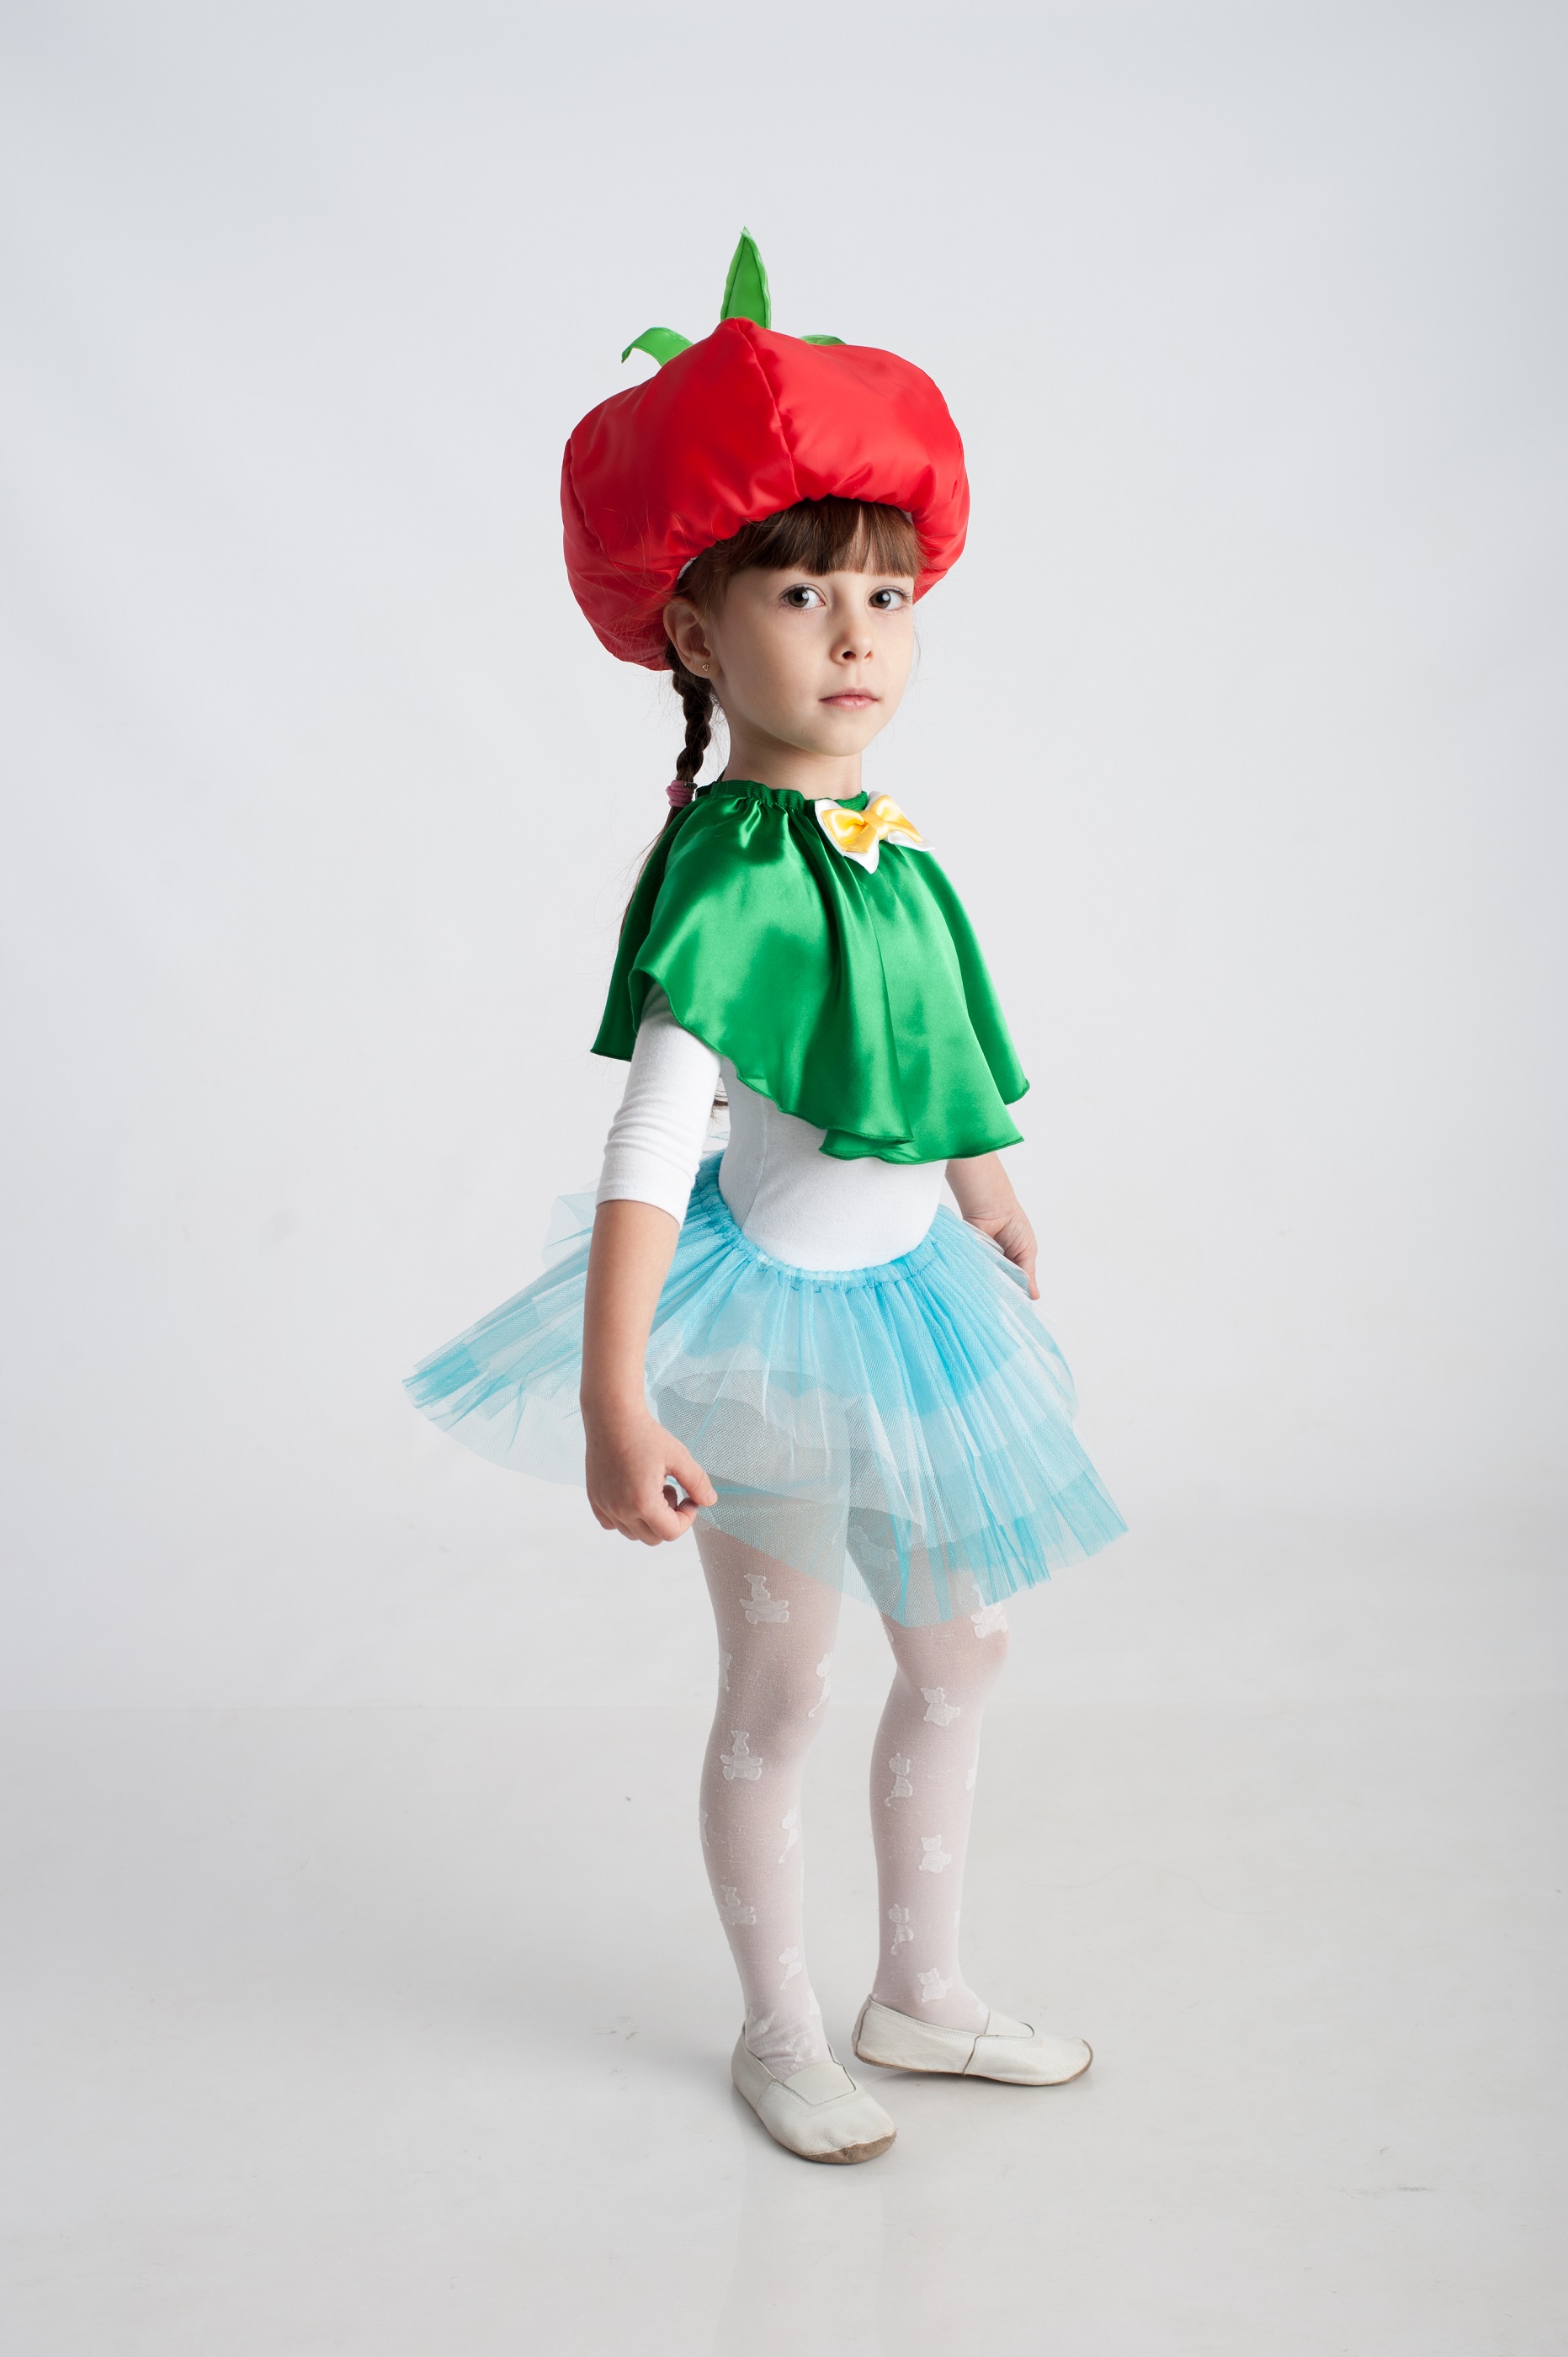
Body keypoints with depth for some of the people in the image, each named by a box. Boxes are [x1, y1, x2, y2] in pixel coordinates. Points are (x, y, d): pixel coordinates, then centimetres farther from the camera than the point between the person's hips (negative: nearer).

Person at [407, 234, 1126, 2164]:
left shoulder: (892, 856, 0)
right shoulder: (728, 873, -24)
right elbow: (649, 1149, -28)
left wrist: (989, 1204, 32)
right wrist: (613, 1400, -31)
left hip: (905, 1305, 9)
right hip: (778, 1324, -8)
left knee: (958, 1657, 20)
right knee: (776, 1696, 9)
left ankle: (918, 1994, 40)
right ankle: (779, 2034, 31)